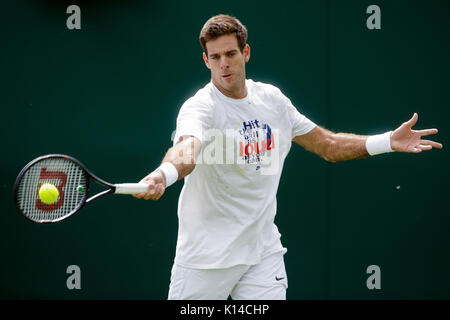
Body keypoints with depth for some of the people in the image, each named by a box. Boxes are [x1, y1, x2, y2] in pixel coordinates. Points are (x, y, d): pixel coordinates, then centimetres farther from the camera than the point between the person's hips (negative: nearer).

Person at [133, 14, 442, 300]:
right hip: (205, 256, -4)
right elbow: (185, 151, -37)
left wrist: (389, 141, 4)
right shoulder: (200, 107, -15)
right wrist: (163, 175, -60)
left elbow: (328, 145, 14)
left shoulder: (272, 99, 4)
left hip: (263, 250, 4)